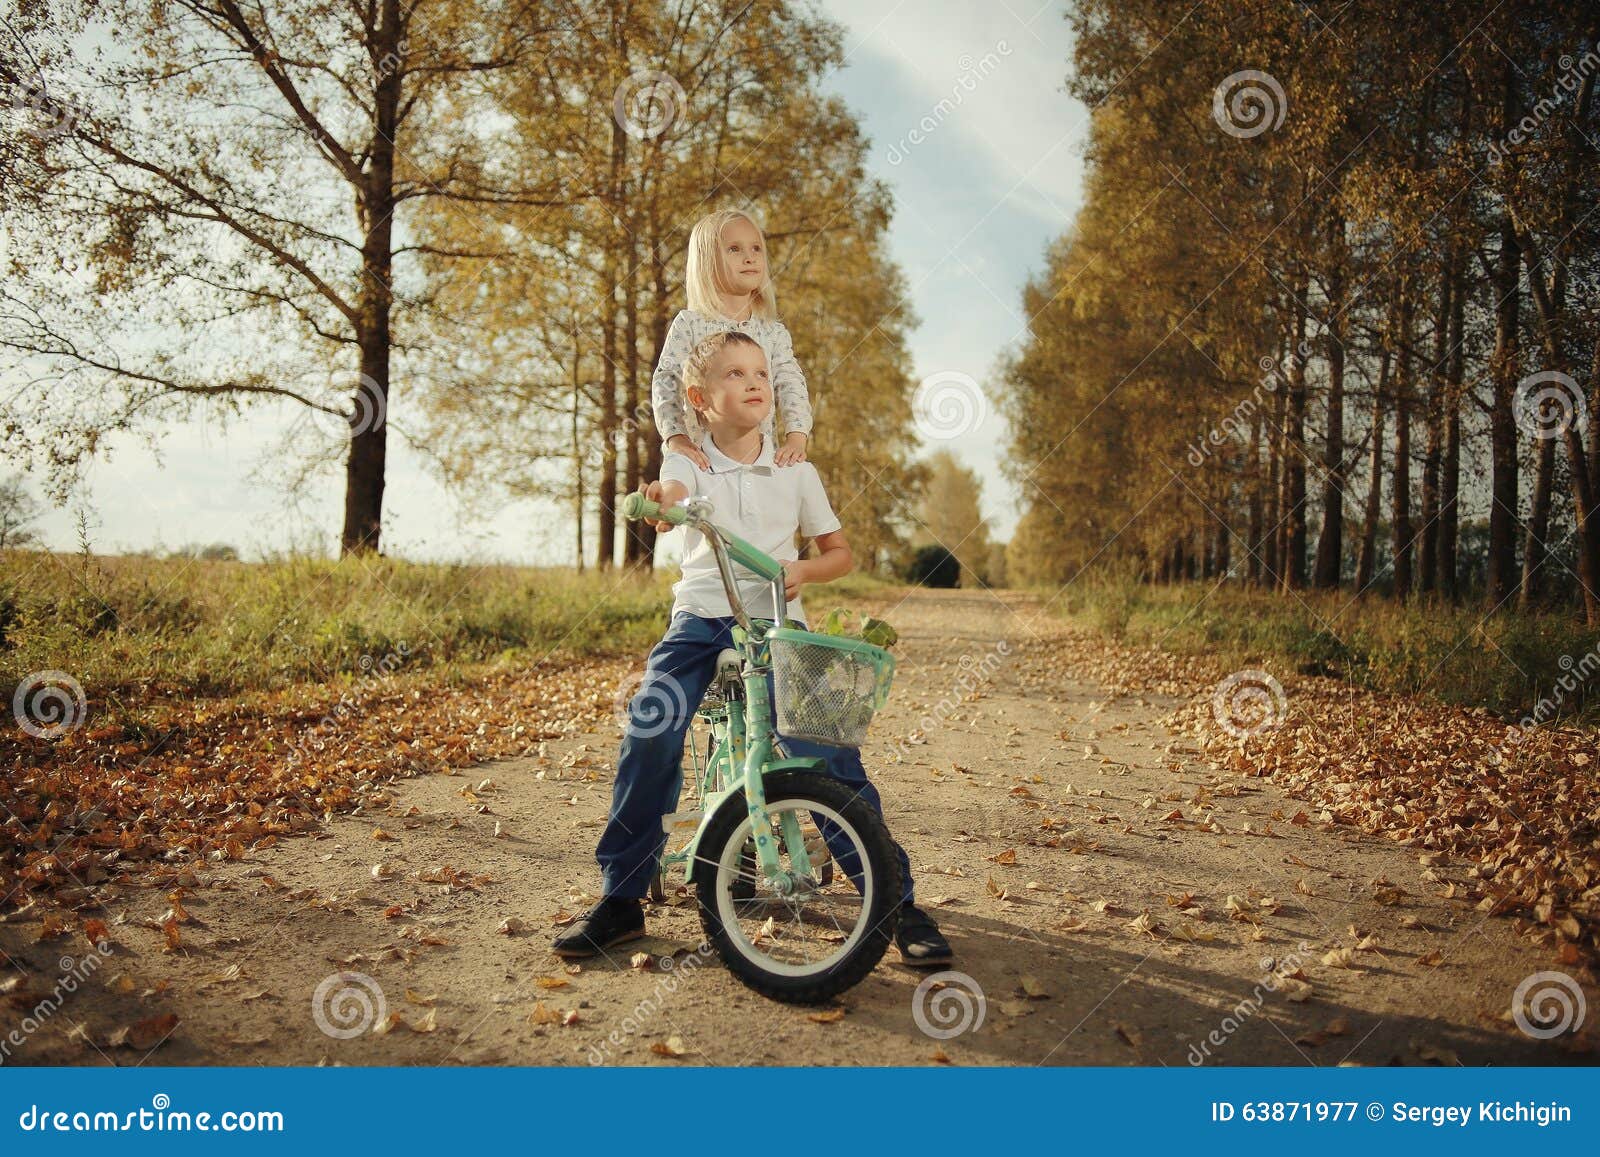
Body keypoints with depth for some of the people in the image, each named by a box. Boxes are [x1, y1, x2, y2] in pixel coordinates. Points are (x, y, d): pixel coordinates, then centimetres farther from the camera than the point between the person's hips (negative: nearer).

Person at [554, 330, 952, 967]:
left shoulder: (795, 471, 9)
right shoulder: (688, 461, 6)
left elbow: (840, 551, 14)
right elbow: (675, 504, -18)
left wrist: (803, 570, -8)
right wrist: (663, 499, -43)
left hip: (776, 623, 0)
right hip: (700, 619, 0)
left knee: (830, 752, -15)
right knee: (648, 735, -21)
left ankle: (898, 900, 1)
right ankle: (620, 898, -2)